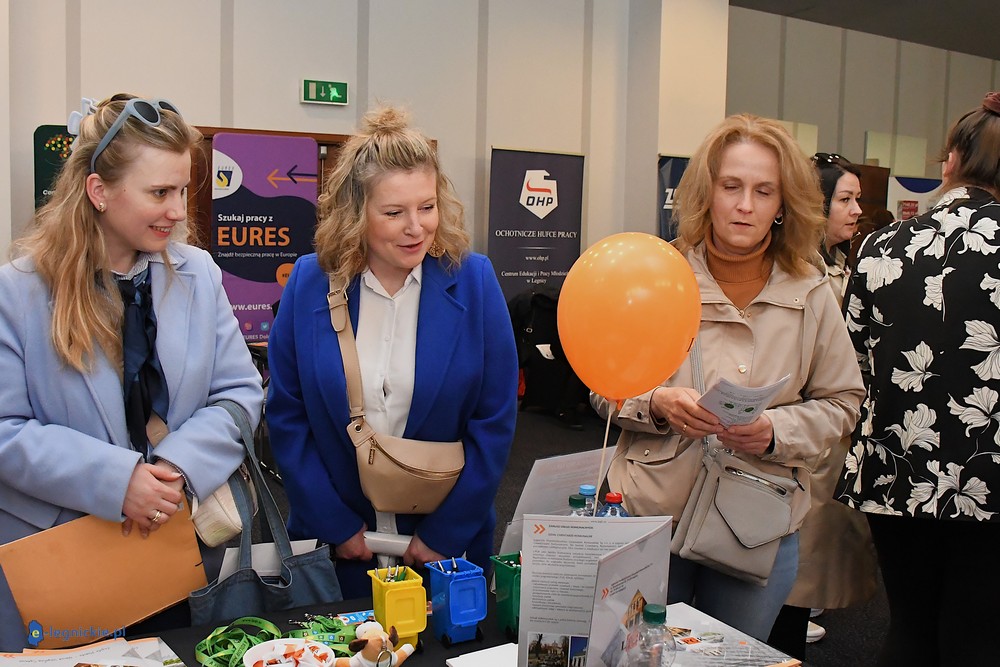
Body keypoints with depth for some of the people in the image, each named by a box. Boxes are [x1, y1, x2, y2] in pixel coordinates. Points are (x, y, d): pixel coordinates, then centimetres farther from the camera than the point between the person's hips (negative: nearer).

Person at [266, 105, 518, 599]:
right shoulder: (310, 282, -7)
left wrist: (446, 532, -9)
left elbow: (495, 420, -7)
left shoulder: (473, 280, -10)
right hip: (335, 543, 1)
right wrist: (334, 523, -7)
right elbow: (286, 415, -2)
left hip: (447, 543, 0)